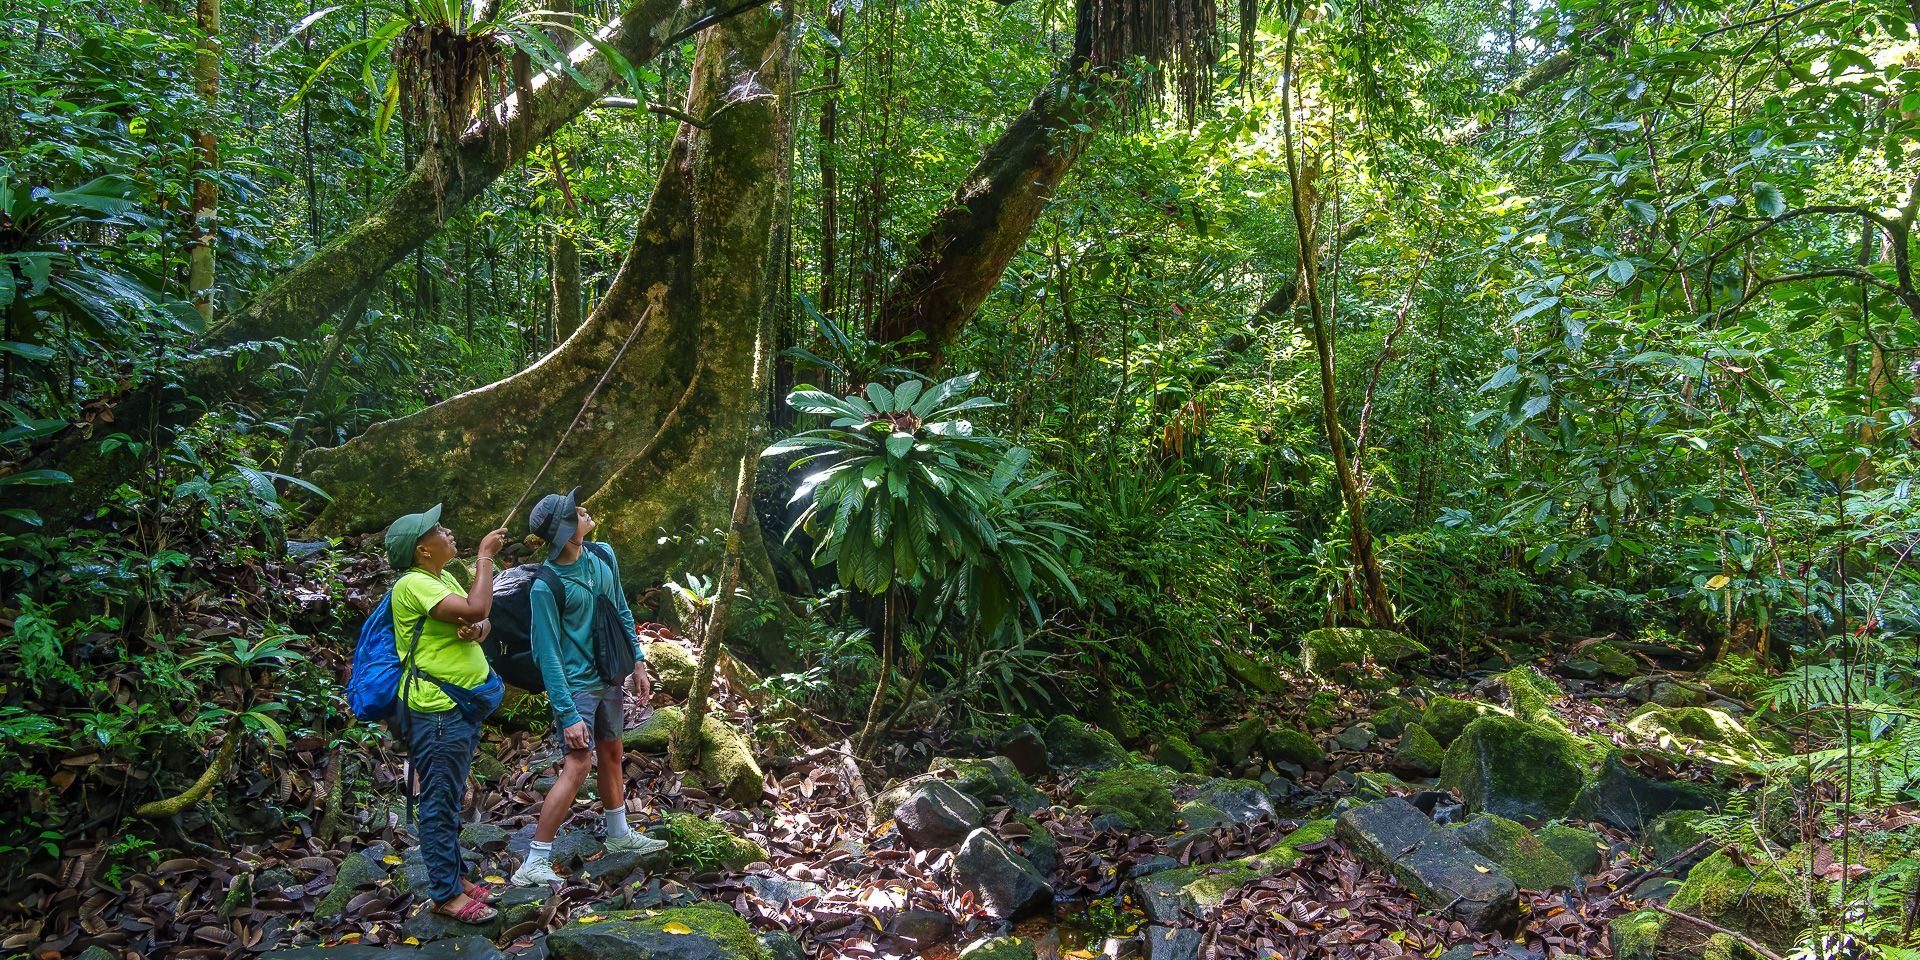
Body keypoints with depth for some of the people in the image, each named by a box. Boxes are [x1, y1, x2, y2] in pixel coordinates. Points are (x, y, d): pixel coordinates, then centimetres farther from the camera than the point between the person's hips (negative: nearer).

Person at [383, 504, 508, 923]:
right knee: (440, 801, -2)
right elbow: (475, 609, -29)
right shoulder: (414, 584, -18)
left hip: (461, 706, 10)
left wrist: (476, 630, -12)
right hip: (436, 711, -10)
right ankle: (445, 893, 6)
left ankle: (455, 875, 29)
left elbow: (481, 621, 12)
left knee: (451, 797, 18)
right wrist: (485, 555, -18)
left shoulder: (445, 578, 12)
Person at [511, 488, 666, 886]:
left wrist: (637, 661, 12)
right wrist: (567, 714, -21)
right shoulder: (546, 587, -23)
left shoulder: (603, 556, -2)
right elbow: (549, 655, -21)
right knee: (576, 766, -12)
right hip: (576, 685, -7)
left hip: (609, 677, 7)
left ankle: (619, 834, 37)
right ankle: (534, 863, -6)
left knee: (612, 754, 19)